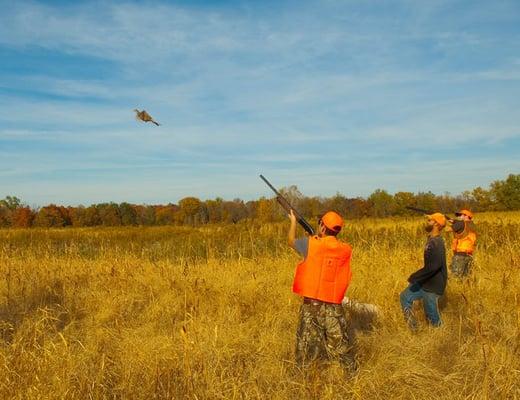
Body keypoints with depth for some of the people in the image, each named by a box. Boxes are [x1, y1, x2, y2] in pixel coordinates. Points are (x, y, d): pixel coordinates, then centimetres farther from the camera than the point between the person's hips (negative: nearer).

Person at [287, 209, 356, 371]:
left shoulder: (310, 244, -11)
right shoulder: (346, 250, -3)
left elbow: (292, 241, 9)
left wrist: (293, 221, 25)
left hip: (311, 304, -1)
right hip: (334, 306, 2)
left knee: (305, 342, 13)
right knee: (341, 343, 11)